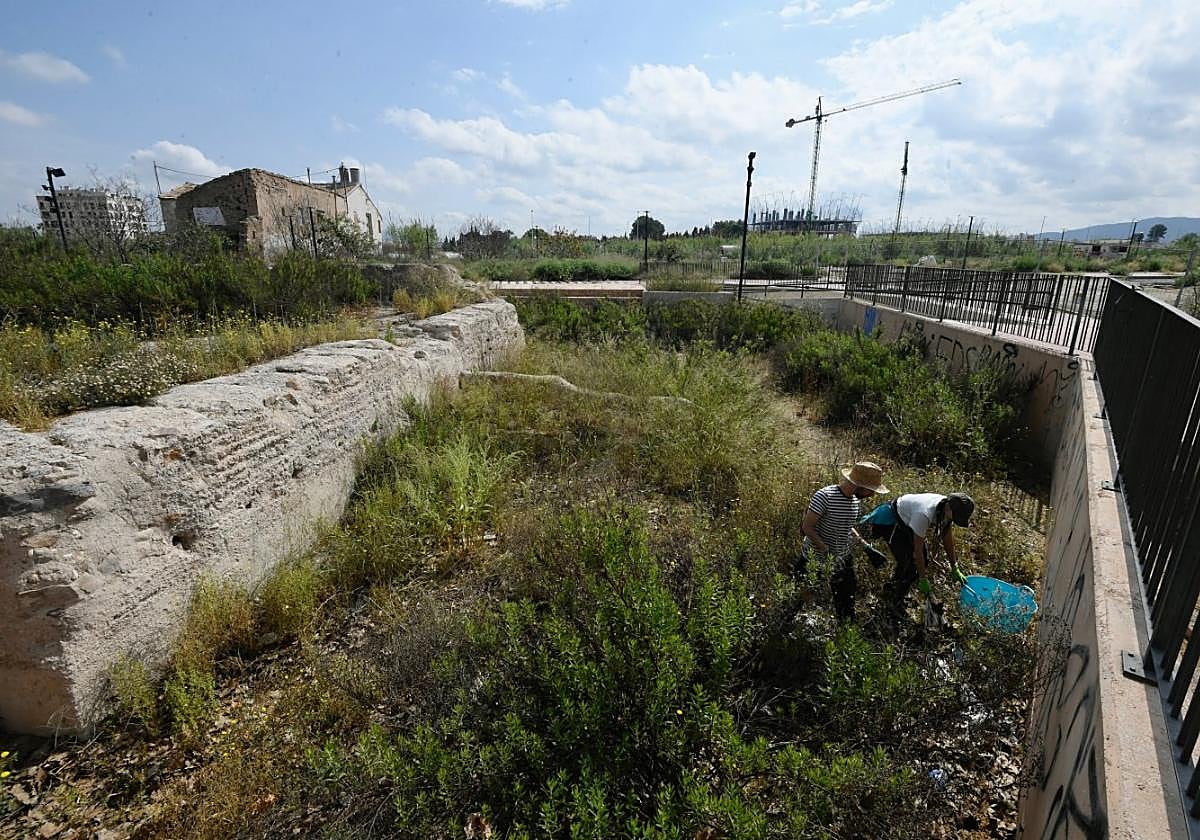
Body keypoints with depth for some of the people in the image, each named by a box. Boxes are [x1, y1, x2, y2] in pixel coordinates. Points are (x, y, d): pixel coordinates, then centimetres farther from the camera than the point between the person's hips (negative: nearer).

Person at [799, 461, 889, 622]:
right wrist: (828, 553, -27)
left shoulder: (855, 499, 1)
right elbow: (807, 527, -24)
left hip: (842, 558, 7)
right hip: (816, 559, -7)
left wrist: (866, 547, 9)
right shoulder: (824, 496, -24)